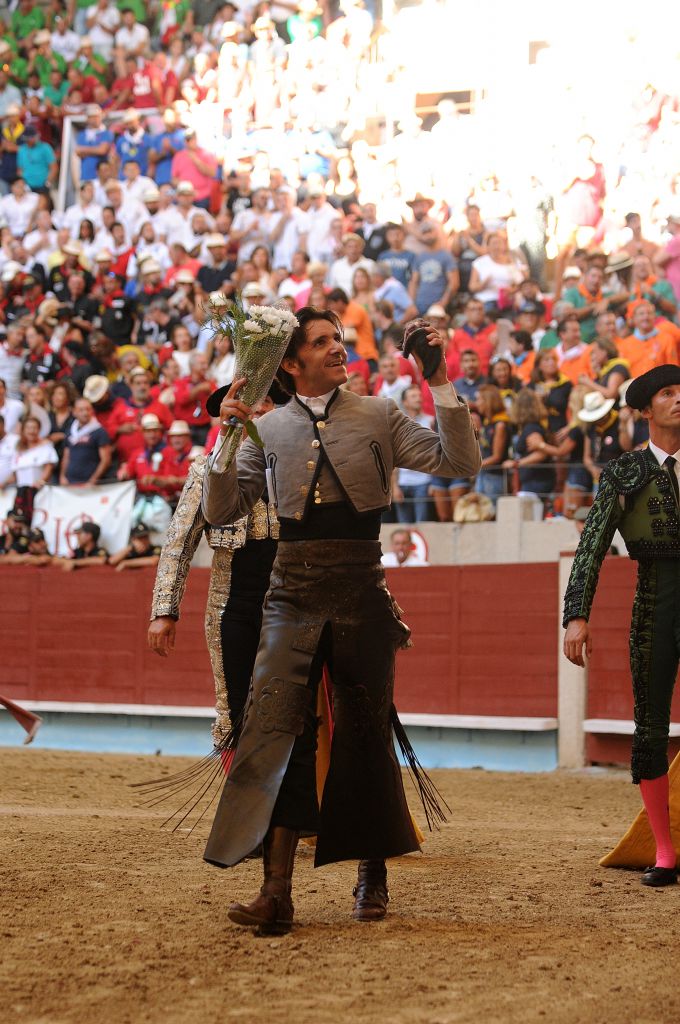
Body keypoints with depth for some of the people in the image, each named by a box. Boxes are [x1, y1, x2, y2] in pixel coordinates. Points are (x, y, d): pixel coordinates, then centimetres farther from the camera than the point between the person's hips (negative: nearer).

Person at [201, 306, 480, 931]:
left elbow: (460, 463, -2)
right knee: (278, 726, -14)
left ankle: (373, 879, 26)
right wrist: (227, 436, -5)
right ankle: (277, 892, -18)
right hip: (294, 594, 0)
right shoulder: (270, 430, 10)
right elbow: (220, 511, 7)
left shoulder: (379, 418, 7)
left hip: (361, 595, 0)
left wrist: (441, 386, -9)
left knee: (365, 734, 9)